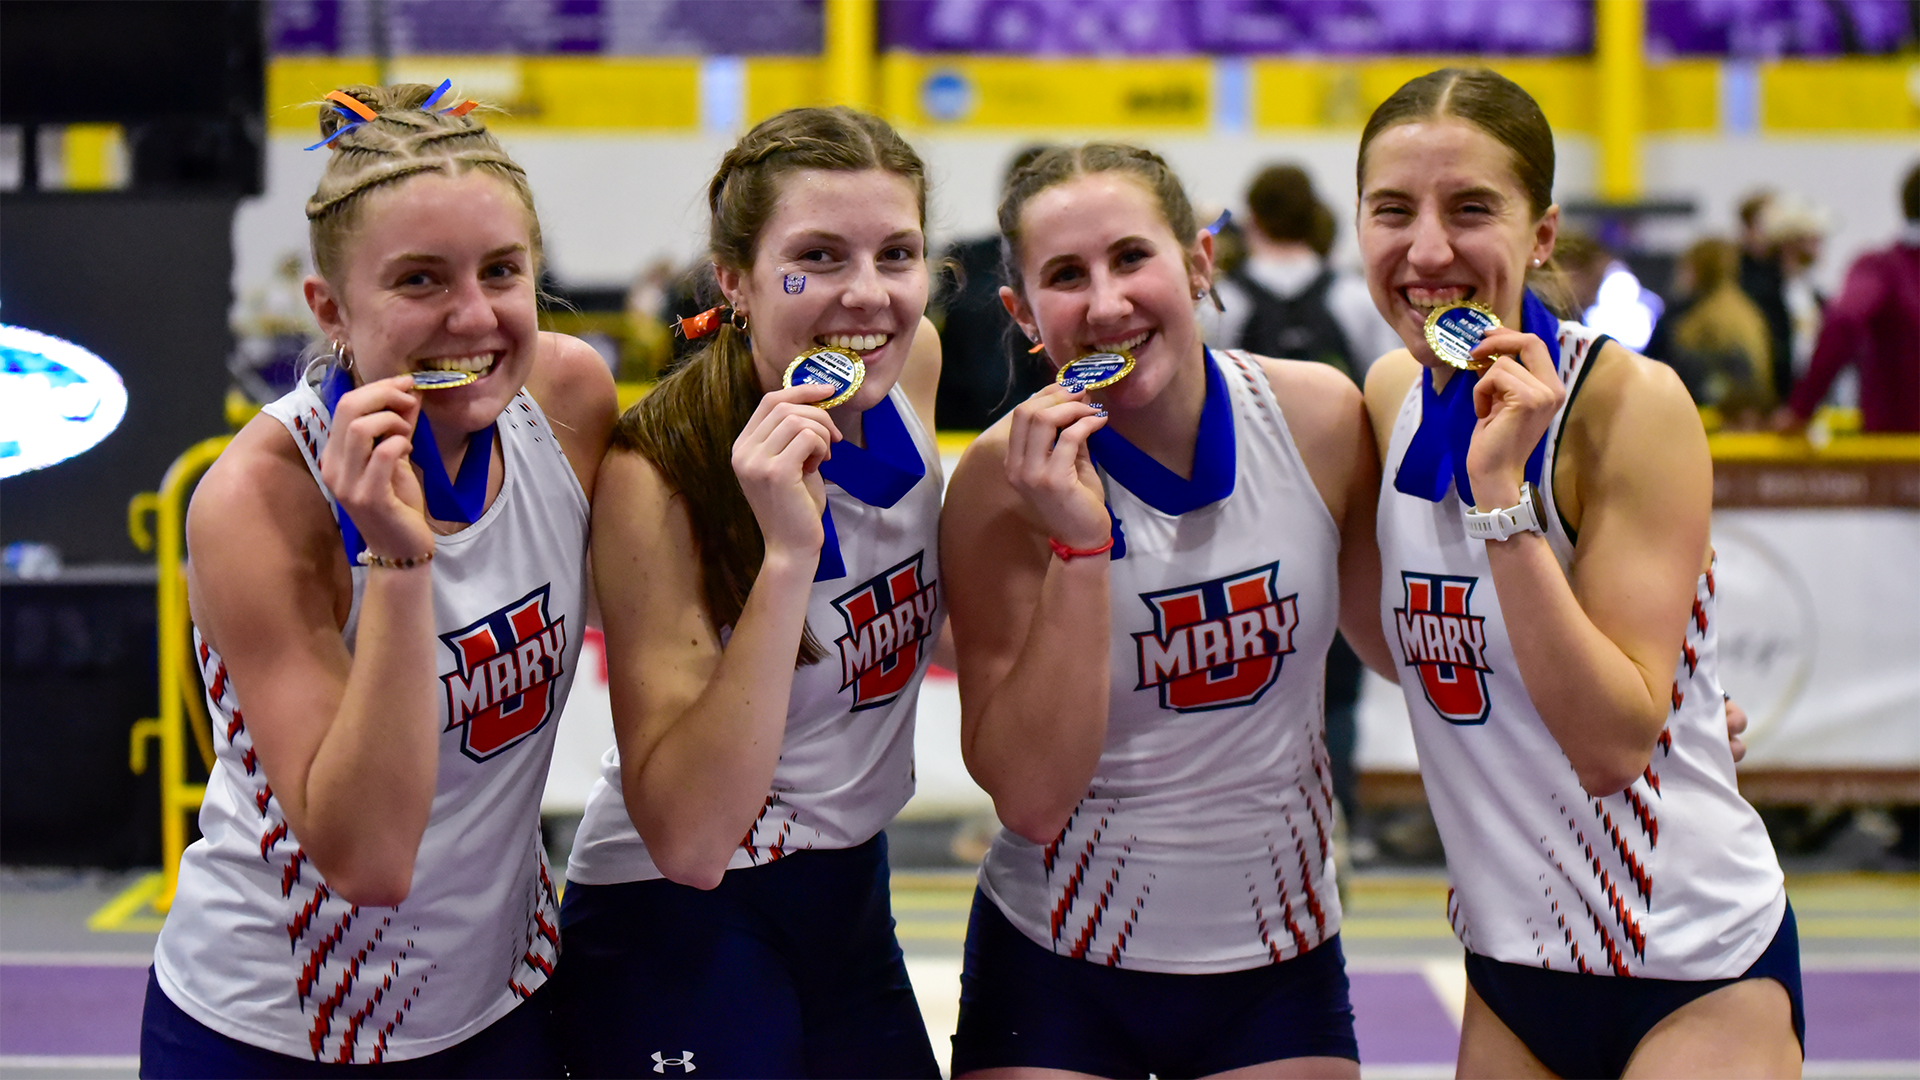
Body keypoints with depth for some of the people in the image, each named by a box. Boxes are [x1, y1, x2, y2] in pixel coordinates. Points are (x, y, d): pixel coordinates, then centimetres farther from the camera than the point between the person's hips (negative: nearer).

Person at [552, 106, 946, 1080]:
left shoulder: (912, 365, -5)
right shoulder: (655, 479, -24)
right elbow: (687, 839, -31)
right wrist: (787, 553, -35)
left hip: (850, 899, 6)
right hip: (678, 927, -6)